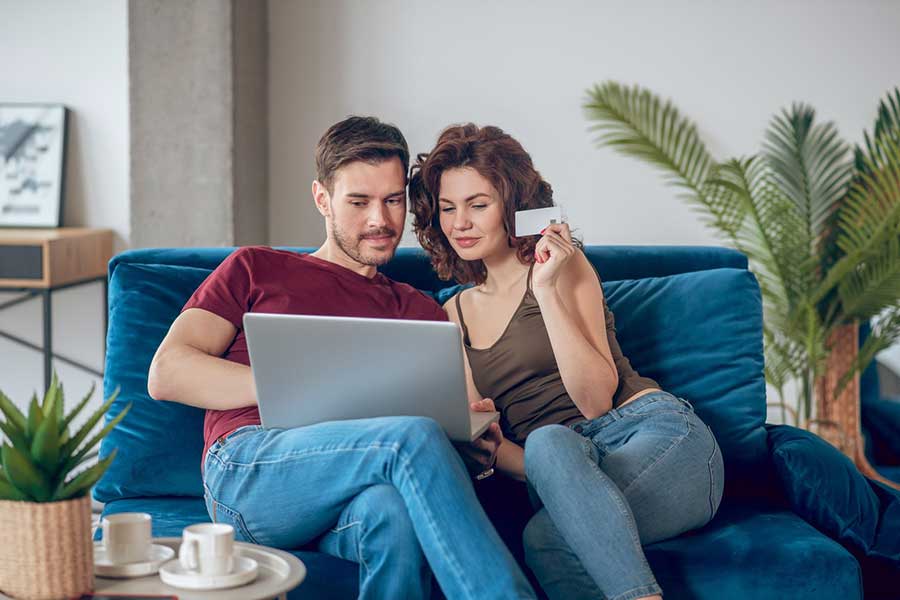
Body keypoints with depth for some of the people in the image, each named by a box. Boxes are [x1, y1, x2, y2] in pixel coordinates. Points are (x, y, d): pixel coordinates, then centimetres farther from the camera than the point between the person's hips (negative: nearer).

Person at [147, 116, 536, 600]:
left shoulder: (422, 313, 30)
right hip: (247, 472, -2)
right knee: (414, 435, -32)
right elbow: (166, 374, 8)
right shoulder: (256, 270, 22)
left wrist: (478, 443, -8)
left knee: (393, 510, -39)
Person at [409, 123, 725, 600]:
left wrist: (547, 291, -15)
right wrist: (548, 474, -13)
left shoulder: (563, 265, 4)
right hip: (559, 469, 4)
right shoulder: (456, 314, 20)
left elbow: (596, 400, -8)